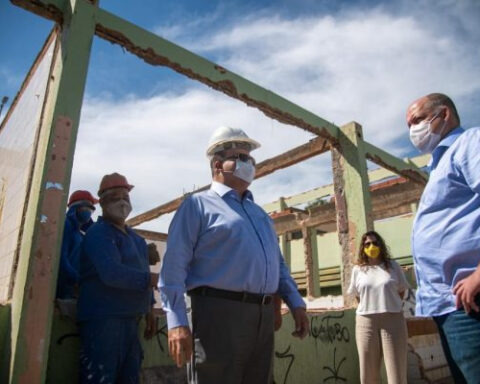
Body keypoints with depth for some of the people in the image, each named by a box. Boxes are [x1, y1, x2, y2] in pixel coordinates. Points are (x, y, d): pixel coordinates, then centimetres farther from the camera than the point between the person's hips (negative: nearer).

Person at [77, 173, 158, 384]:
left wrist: (148, 311, 17)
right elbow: (112, 274, -24)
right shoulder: (99, 233, -9)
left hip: (130, 319, 9)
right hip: (103, 319, -9)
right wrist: (155, 279, -22)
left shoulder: (134, 237, 18)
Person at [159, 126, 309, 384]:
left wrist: (296, 303, 12)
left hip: (264, 317, 7)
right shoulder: (198, 205, 0)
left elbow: (277, 263, 24)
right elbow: (174, 266, -9)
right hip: (220, 313, -7)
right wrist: (177, 321, -18)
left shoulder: (258, 212, 22)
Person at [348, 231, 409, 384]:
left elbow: (401, 291, 12)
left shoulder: (392, 266, 4)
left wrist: (389, 308, 8)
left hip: (393, 320, -1)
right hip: (366, 322, 1)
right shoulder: (358, 269, 5)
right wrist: (370, 309, 8)